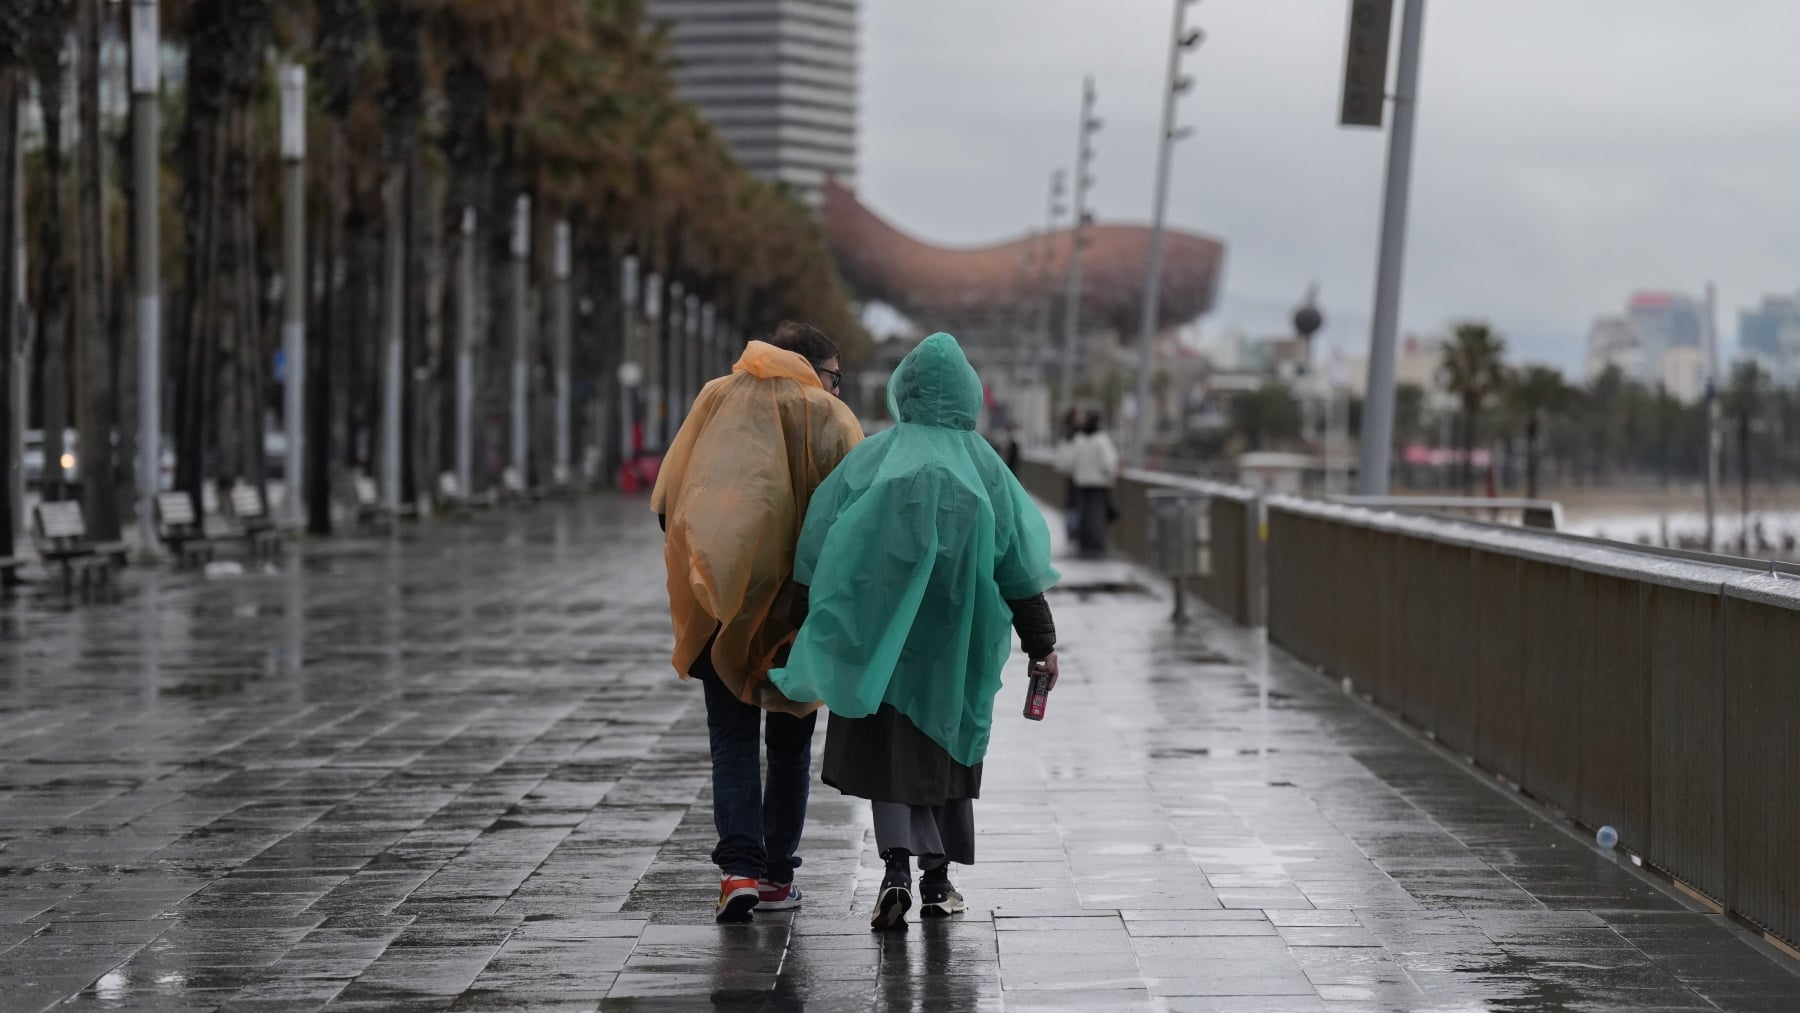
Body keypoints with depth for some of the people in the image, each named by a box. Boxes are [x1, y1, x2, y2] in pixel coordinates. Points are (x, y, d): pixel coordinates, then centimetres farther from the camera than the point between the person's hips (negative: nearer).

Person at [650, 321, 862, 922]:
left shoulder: (718, 399, 7)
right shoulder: (831, 419, -1)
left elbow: (666, 502, 4)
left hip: (721, 602, 1)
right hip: (800, 611, -1)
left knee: (732, 738, 6)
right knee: (789, 742, 13)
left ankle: (739, 867, -10)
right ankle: (777, 876, 15)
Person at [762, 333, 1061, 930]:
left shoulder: (872, 458, 0)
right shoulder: (982, 465, 3)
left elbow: (817, 556, -1)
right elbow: (1020, 566, 4)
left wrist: (807, 643, 5)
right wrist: (1041, 644, 10)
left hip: (880, 630, -1)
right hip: (957, 642, 1)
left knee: (889, 749, 1)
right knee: (946, 746, 15)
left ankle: (898, 868, -18)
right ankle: (938, 879, 16)